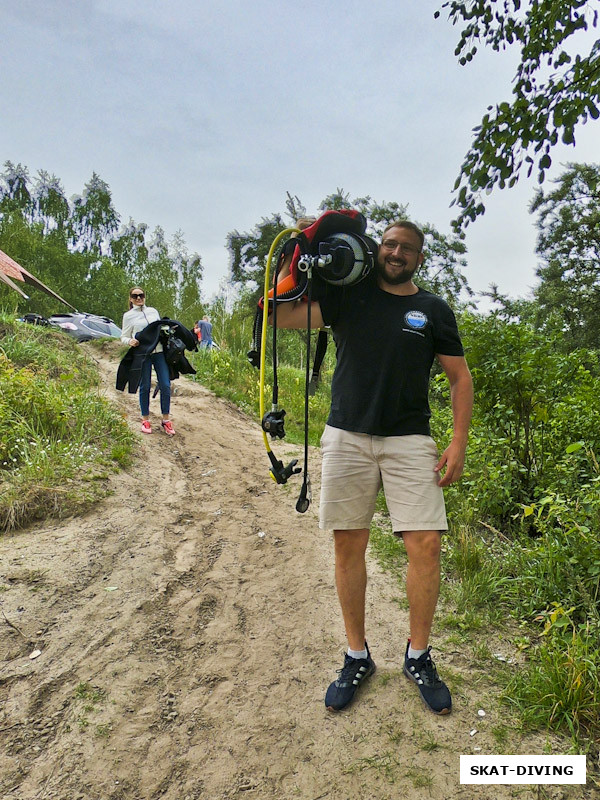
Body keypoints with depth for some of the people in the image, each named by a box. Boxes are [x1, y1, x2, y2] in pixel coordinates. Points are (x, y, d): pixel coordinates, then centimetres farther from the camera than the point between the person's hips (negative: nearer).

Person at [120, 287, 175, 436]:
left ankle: (166, 420, 8)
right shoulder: (128, 316, 6)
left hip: (159, 352, 2)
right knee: (145, 387, 2)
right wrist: (130, 341, -14)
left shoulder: (153, 311, 15)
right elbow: (123, 337, 7)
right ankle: (145, 420, 17)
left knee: (165, 385, -3)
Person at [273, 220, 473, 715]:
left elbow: (460, 378, 9)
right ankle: (357, 656, 25)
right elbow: (282, 317, 1)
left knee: (426, 546, -7)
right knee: (349, 545, 5)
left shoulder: (434, 310, 10)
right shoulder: (349, 295, 9)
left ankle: (418, 656, 18)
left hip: (410, 441, 0)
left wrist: (459, 443, -1)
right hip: (347, 437, 0)